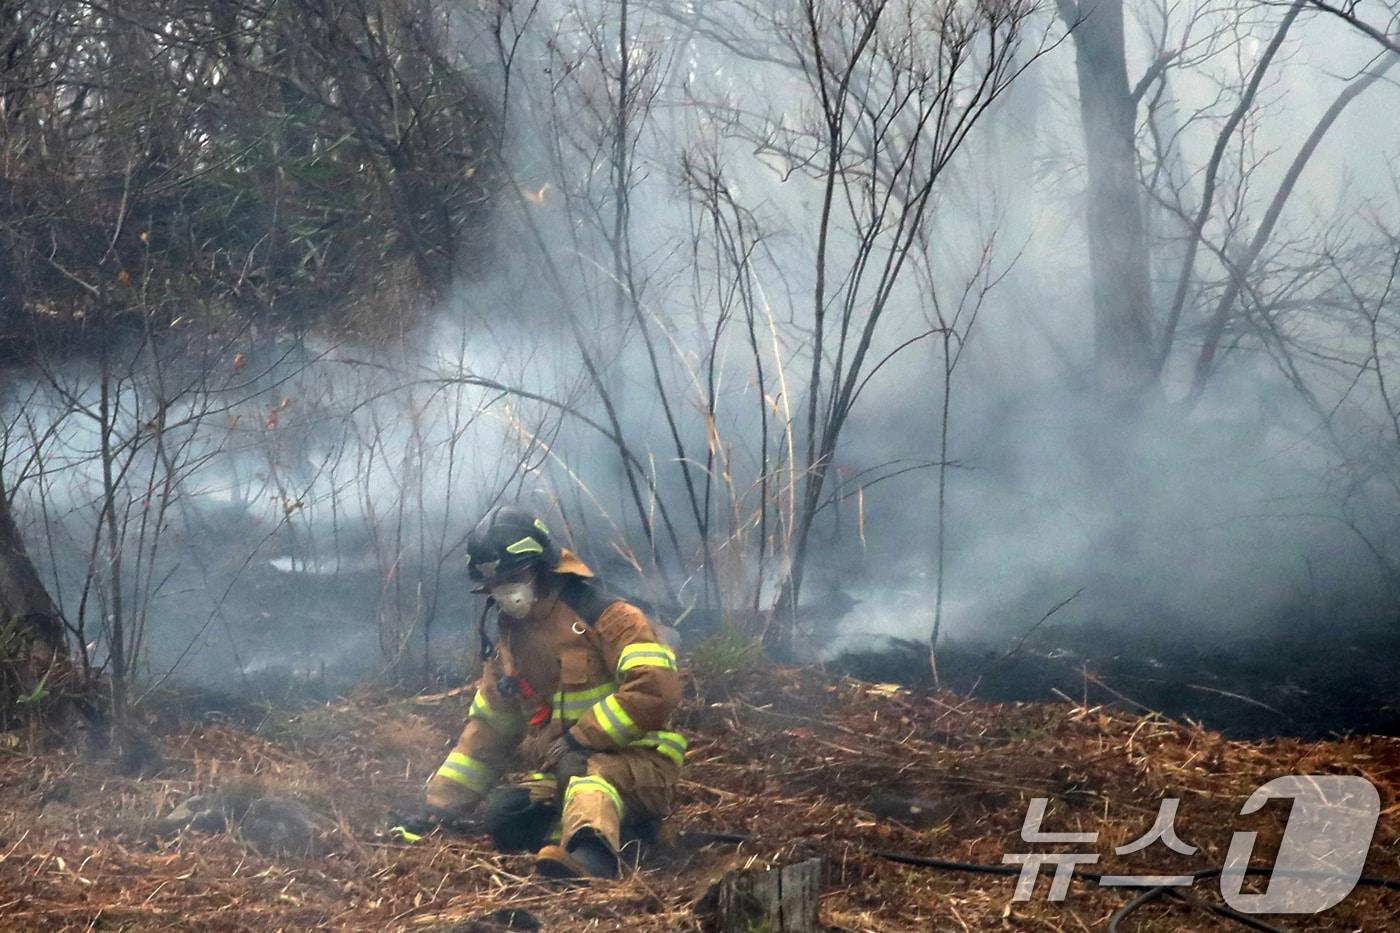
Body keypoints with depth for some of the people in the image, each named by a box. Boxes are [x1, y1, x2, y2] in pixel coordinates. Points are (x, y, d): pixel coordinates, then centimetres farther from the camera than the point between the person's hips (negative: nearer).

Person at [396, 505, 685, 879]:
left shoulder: (603, 617, -7)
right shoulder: (509, 645, 16)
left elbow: (656, 689, -20)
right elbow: (486, 732, 21)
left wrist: (578, 740, -17)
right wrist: (437, 806, 12)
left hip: (636, 763, -8)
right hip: (561, 769, 8)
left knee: (589, 777, -42)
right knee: (501, 814, -20)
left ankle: (588, 856, -72)